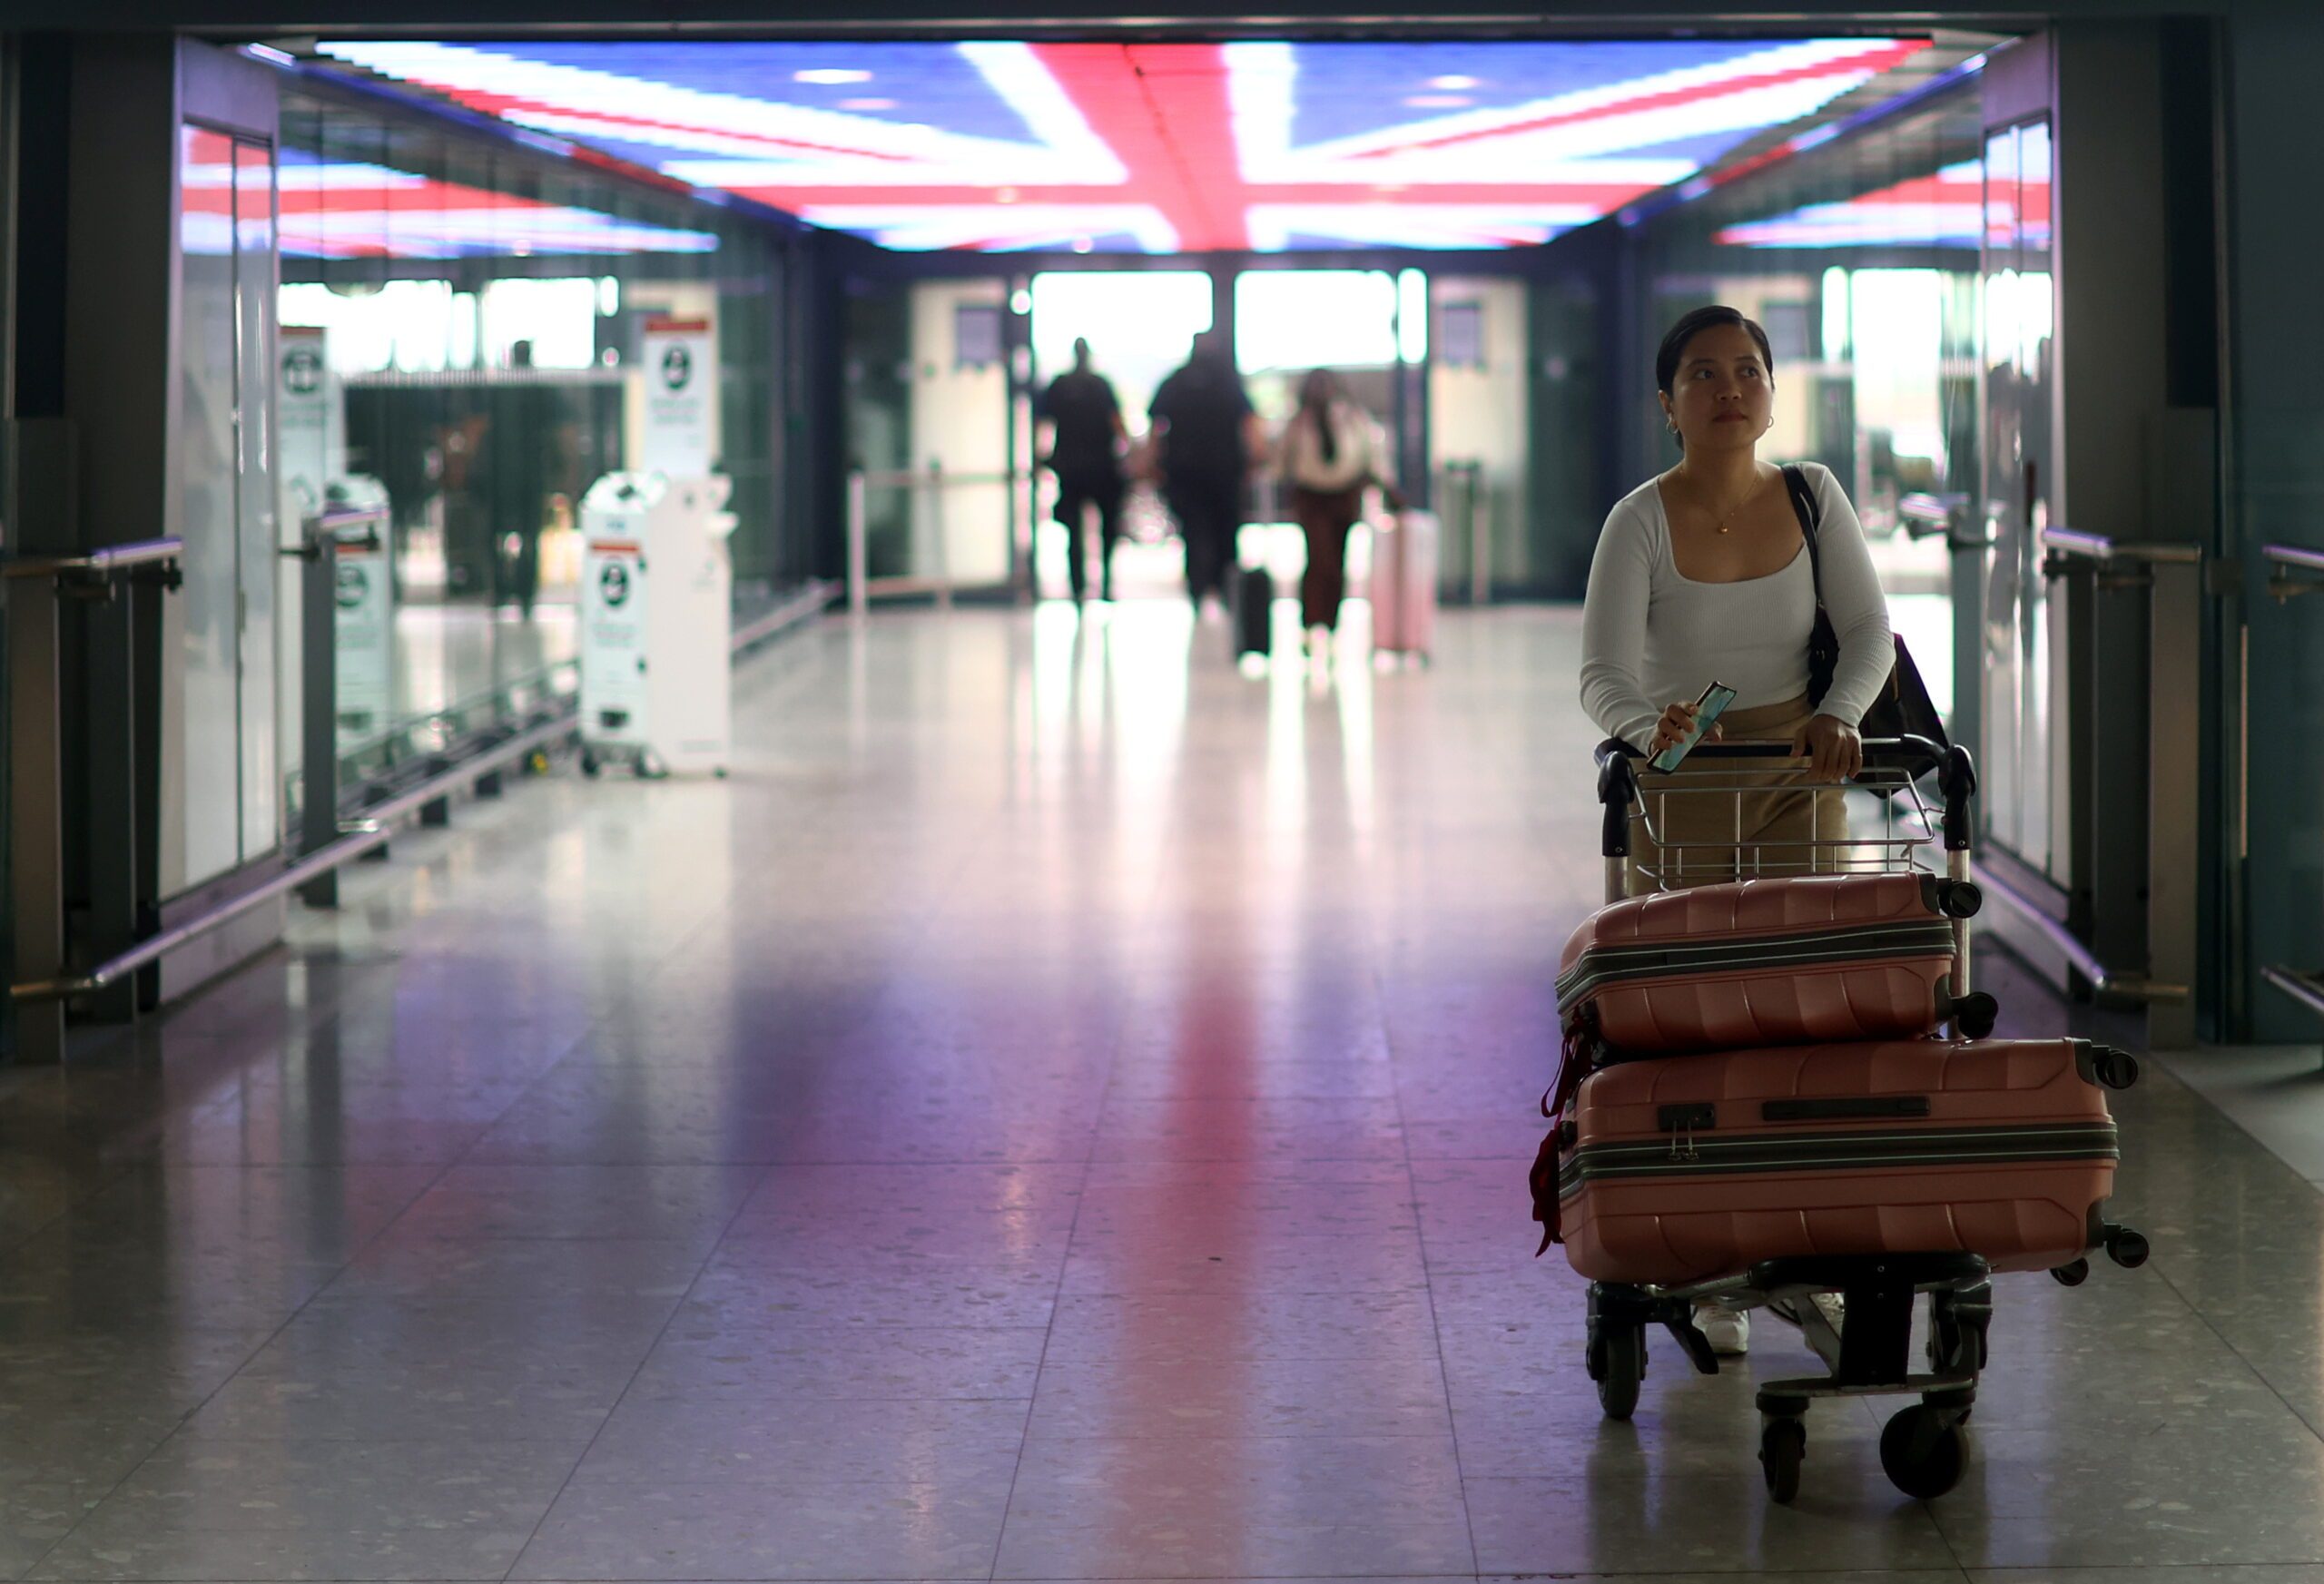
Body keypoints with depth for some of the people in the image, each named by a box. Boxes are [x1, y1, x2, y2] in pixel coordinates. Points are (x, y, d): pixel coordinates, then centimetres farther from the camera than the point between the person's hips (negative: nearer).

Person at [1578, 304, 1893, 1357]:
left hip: (1799, 779, 3)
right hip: (1682, 788, -3)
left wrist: (1838, 714, -25)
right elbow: (1603, 678, -21)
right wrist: (1651, 726, -43)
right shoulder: (1642, 522, -13)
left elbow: (1869, 629, -5)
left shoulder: (1812, 497, -2)